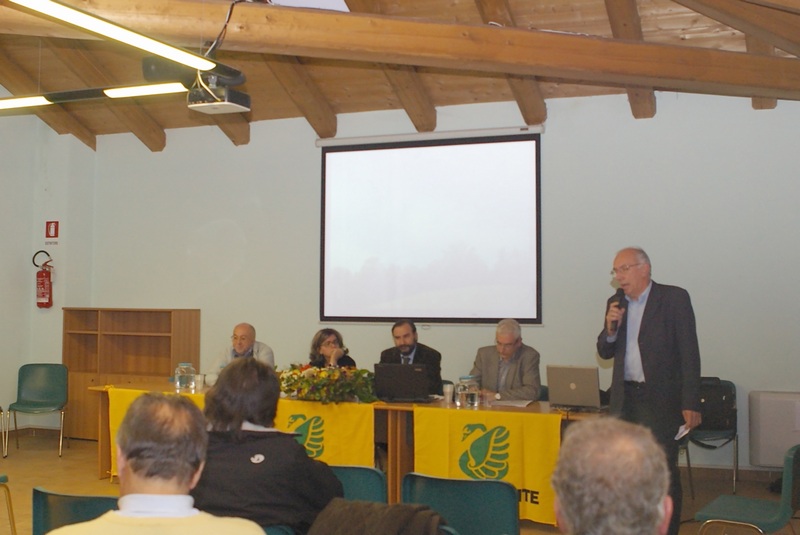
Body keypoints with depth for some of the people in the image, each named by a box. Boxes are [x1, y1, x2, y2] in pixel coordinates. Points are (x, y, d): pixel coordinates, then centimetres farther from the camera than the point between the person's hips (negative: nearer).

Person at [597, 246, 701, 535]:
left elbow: (689, 353, -8)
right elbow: (605, 352, 13)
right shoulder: (615, 303, 10)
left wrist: (690, 403, -13)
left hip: (661, 400, -5)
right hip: (625, 400, 5)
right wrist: (610, 328, -8)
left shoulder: (674, 298, -6)